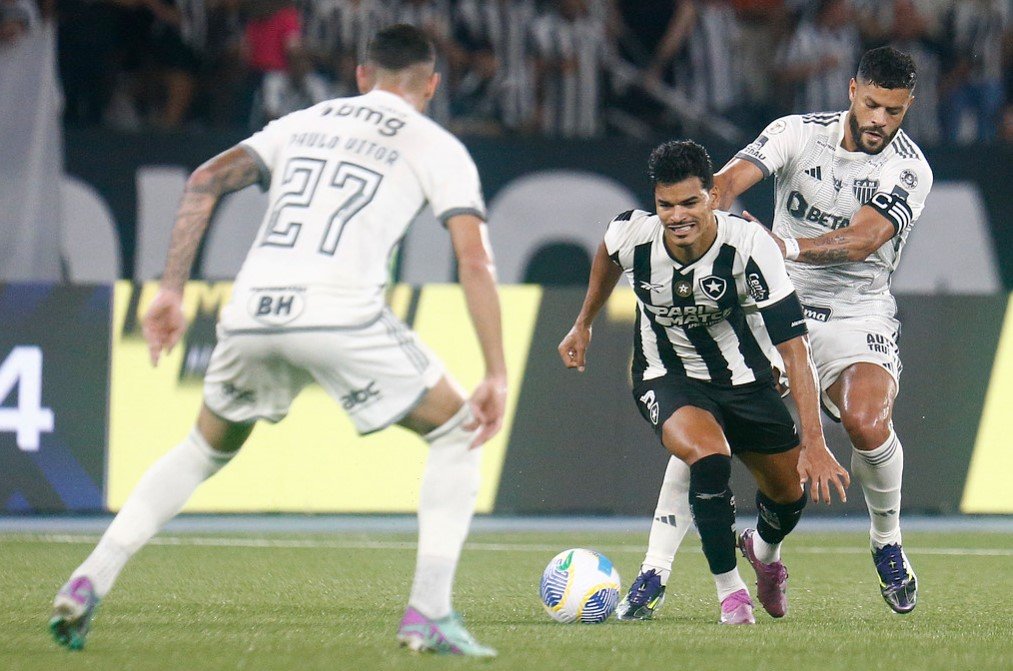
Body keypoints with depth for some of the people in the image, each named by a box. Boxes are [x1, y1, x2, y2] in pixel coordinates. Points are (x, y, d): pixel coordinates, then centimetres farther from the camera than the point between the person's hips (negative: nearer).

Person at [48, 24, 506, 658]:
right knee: (457, 434, 16)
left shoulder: (303, 122, 27)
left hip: (252, 312, 4)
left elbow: (206, 179, 15)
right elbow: (475, 260, 4)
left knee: (205, 450, 29)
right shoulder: (439, 148, 16)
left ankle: (87, 585, 15)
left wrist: (171, 291, 14)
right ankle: (429, 615, 4)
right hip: (342, 313, -4)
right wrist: (496, 377, 5)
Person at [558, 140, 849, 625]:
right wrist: (583, 325, 19)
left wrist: (814, 443, -35)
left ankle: (764, 551, 50)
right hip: (666, 379, -1)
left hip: (743, 378, 1)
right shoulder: (630, 235, -23)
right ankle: (730, 592, -11)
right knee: (710, 456, -31)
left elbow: (794, 349, -29)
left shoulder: (750, 247, -30)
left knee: (791, 493, 11)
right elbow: (607, 258, 7)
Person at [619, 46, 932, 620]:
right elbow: (731, 178, -17)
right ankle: (655, 575, -9)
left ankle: (888, 545, 1)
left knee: (868, 424, -29)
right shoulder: (799, 133, -4)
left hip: (859, 319, -2)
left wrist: (789, 245, -41)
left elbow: (862, 240, -24)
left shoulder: (910, 169, -9)